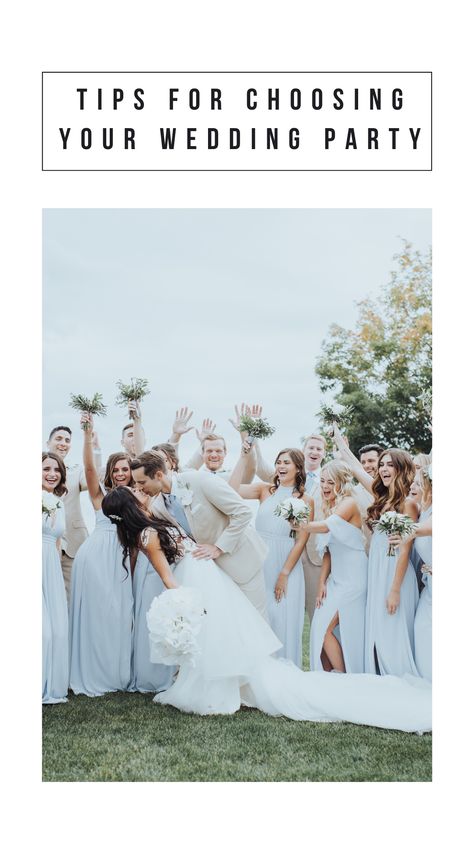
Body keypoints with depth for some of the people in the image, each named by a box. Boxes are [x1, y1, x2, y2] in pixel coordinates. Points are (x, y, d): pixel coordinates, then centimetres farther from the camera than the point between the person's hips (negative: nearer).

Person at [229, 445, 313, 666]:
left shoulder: (305, 500, 0)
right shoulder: (265, 490, 5)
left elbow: (301, 540, -4)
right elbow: (233, 489, -11)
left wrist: (284, 574, -9)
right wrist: (244, 457, -12)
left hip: (287, 566, -2)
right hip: (260, 563, 2)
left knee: (284, 621, 2)